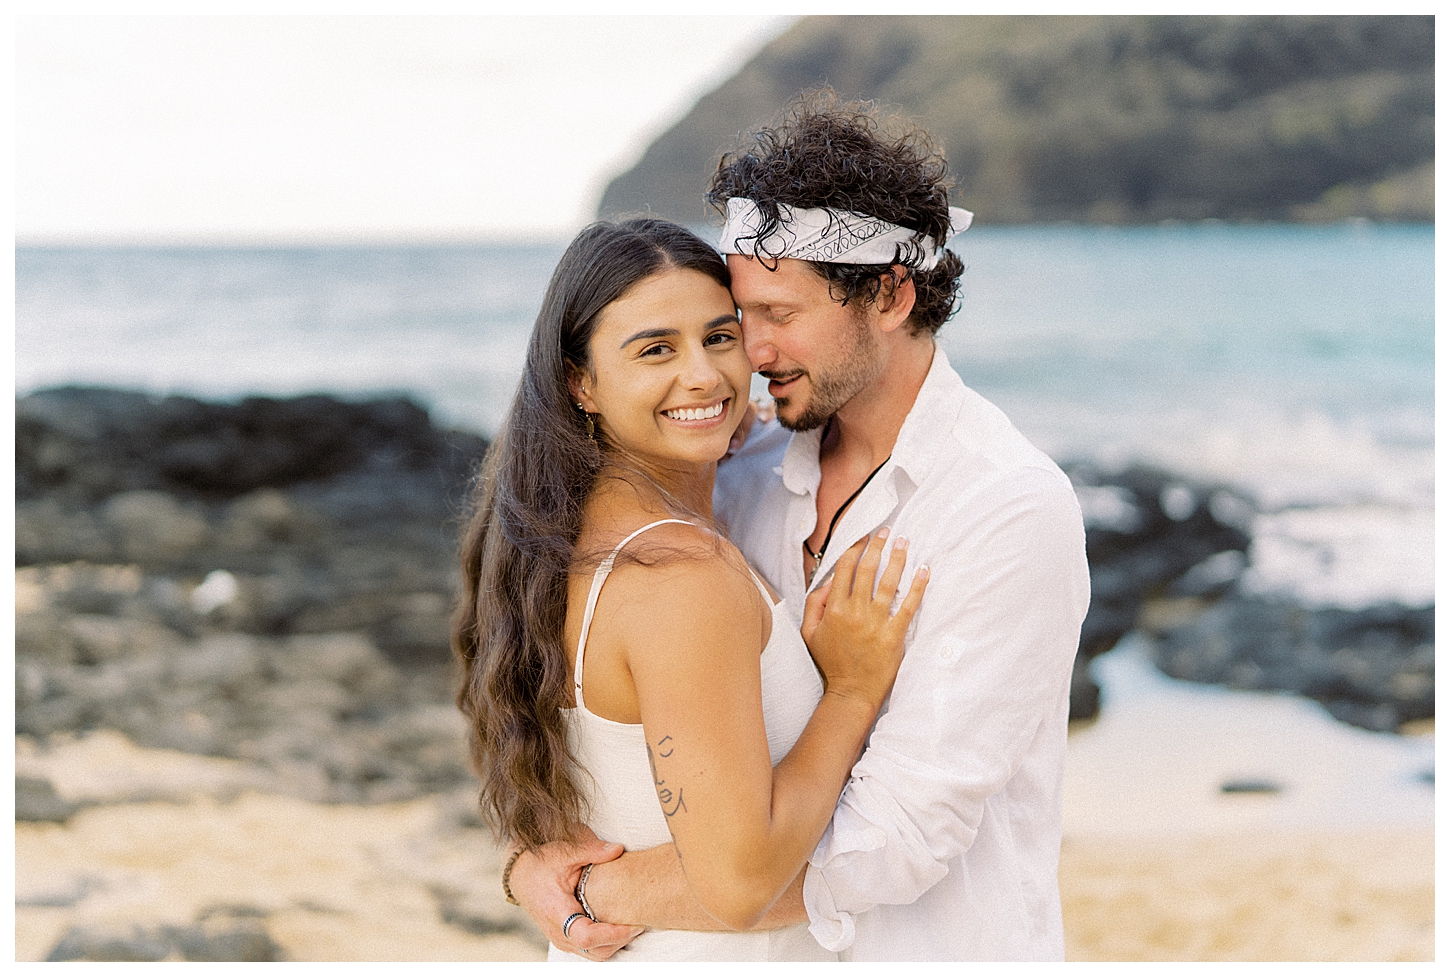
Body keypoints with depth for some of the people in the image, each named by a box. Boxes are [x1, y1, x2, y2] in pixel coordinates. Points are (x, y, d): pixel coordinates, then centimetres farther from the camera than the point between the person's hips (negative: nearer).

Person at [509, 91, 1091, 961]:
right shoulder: (752, 479, -2)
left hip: (948, 951, -5)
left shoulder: (1015, 512, -21)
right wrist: (537, 851, -15)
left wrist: (610, 894, -20)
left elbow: (897, 841, -25)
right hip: (777, 952, 5)